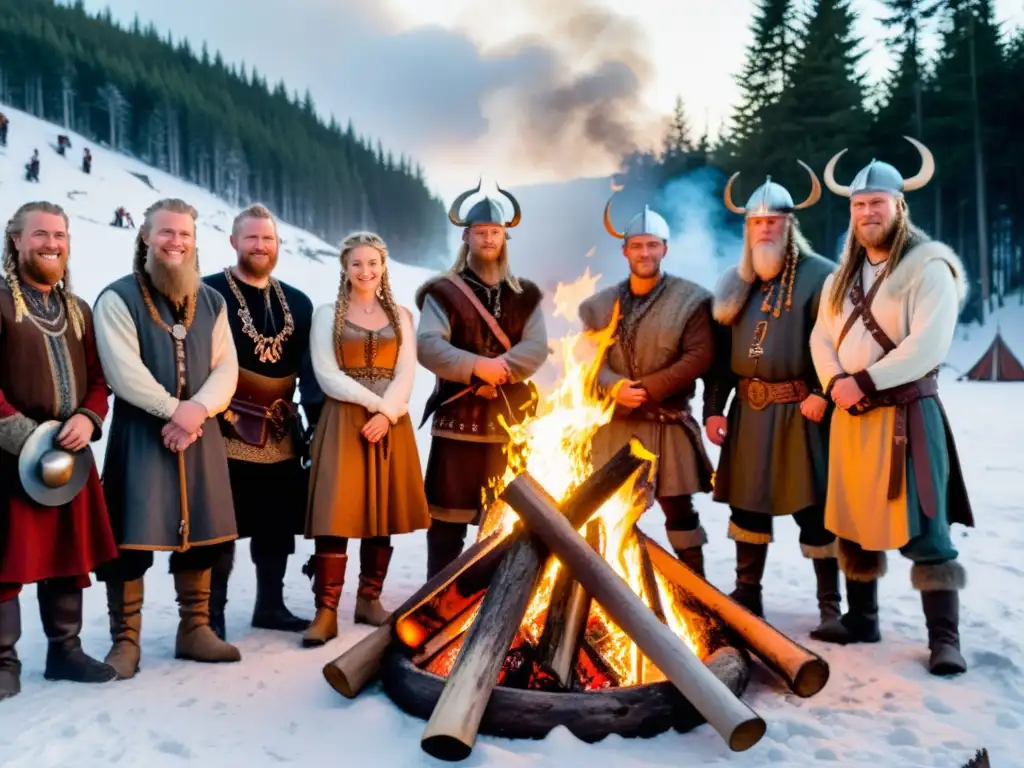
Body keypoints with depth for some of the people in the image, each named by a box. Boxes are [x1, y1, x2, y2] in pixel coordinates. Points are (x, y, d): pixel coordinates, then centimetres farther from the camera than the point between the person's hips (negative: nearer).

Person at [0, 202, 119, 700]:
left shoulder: (78, 310, 16)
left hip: (71, 453, 6)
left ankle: (65, 649, 24)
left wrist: (88, 418, -7)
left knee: (70, 556, 11)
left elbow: (97, 378, 12)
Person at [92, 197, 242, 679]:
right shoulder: (118, 298, -2)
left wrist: (198, 409, -14)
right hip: (140, 432, -4)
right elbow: (124, 372, -13)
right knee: (131, 536, -4)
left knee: (200, 533, 9)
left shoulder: (211, 301, 12)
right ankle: (125, 640, 8)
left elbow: (226, 368, 3)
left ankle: (195, 630, 21)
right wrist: (174, 410, -16)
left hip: (200, 433, 5)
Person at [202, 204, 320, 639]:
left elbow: (310, 368, 9)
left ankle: (271, 606, 27)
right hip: (227, 433, -5)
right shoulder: (209, 293, -3)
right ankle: (211, 616, 13)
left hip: (281, 436, 5)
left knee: (278, 526, 12)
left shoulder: (298, 303, 13)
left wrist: (320, 421, 1)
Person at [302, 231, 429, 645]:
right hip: (343, 422, -3)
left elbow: (406, 373, 2)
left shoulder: (401, 316, 12)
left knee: (383, 513, 5)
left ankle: (369, 601, 16)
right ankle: (326, 612, -5)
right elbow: (327, 376, -4)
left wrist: (387, 413, -13)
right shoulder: (327, 314, 6)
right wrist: (374, 402, -12)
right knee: (336, 514, -8)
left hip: (390, 423, 3)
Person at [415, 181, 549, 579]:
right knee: (448, 514, 1)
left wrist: (499, 370, -18)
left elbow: (536, 348, -2)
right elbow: (427, 346, -12)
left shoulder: (524, 295, 11)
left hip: (511, 421, 3)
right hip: (458, 419, -3)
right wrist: (476, 366, -23)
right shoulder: (444, 291, 1)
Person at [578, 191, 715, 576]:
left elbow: (700, 356, -11)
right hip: (613, 424, 4)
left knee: (678, 508, 4)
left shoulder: (690, 299, -2)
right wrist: (614, 387, -18)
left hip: (668, 425, -3)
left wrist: (648, 388, -18)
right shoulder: (600, 304, 9)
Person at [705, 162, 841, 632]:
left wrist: (823, 395, -20)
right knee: (746, 502, 13)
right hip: (748, 411, 6)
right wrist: (713, 407, 7)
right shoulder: (736, 282, 13)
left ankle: (830, 606, 14)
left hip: (799, 410, -6)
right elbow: (720, 350, 12)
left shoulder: (819, 274, -5)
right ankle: (746, 594, 28)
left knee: (813, 509, 1)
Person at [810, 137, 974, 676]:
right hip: (849, 416, 7)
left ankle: (944, 637, 4)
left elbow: (928, 344, -18)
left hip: (906, 414, -6)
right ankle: (860, 619, 25)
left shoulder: (929, 266, -7)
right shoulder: (842, 277, 15)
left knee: (921, 528, -6)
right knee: (853, 521, 12)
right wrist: (836, 383, -10)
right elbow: (822, 339, 9)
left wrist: (863, 381, -19)